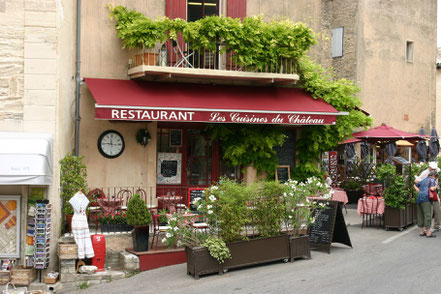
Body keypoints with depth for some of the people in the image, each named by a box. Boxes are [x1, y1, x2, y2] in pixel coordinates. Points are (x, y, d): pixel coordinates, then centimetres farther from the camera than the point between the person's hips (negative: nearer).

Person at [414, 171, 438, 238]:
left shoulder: (423, 180, 25)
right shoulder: (432, 180, 2)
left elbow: (415, 185, 37)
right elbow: (432, 189, -13)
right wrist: (435, 186, 10)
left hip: (419, 198, 8)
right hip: (426, 199, -8)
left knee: (420, 215, 10)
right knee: (428, 215, -8)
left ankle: (422, 232, 13)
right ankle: (429, 233, -11)